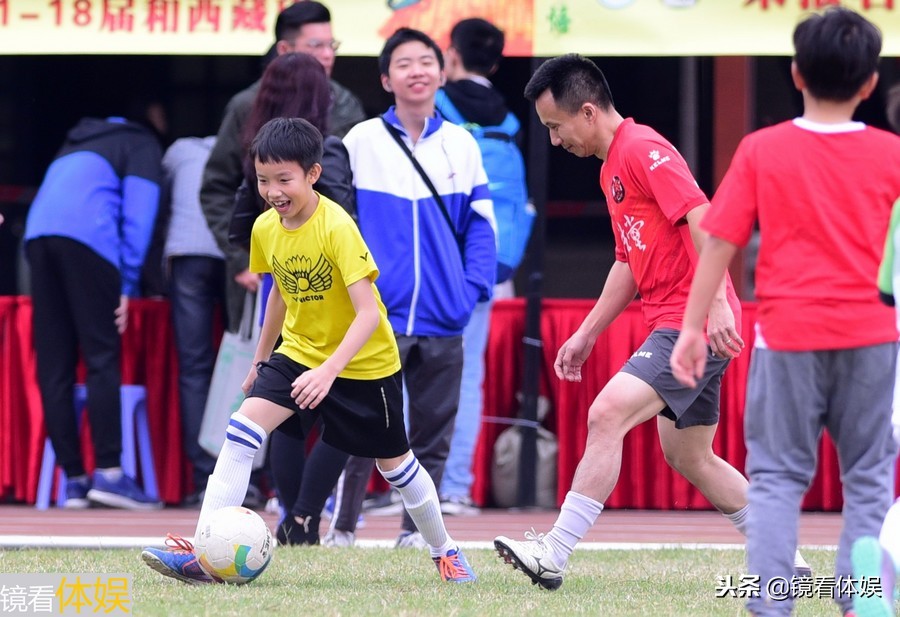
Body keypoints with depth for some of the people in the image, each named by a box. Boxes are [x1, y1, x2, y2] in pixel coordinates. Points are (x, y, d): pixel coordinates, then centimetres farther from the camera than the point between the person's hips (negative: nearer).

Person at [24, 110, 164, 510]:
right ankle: (108, 472, -15)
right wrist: (127, 285, -1)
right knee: (102, 358, -7)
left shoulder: (79, 141, 34)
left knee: (54, 366, 3)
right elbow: (138, 215, 2)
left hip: (37, 233, 6)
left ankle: (73, 478, 2)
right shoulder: (143, 145, 15)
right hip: (88, 236, -6)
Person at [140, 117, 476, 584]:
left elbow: (368, 312, -30)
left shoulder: (337, 227, -25)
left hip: (365, 362, -5)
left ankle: (444, 550, 37)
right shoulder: (265, 228, -6)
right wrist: (260, 360, 22)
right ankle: (202, 556, -21)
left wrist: (329, 370, -41)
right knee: (243, 426, -17)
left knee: (394, 463, 11)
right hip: (299, 352, 5)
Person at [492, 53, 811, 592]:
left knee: (607, 415, -20)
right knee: (688, 456, 16)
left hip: (693, 322, -11)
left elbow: (703, 219, -22)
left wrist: (716, 304, -29)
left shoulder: (643, 149, -12)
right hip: (672, 325, 11)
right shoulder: (612, 168, 19)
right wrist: (587, 335, 24)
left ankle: (554, 553, -23)